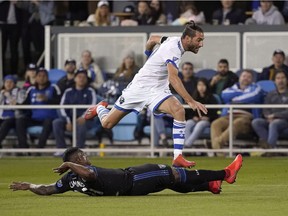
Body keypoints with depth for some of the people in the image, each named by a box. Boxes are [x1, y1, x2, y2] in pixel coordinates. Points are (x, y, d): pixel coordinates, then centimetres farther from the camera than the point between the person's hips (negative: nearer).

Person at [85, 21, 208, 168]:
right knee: (107, 123, 7)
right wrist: (191, 101, -49)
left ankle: (178, 157, -26)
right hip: (140, 87, -7)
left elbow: (153, 39, 18)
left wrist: (149, 55, 36)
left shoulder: (175, 40, -1)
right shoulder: (173, 49, -28)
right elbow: (173, 78, -42)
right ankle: (100, 108, 45)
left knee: (179, 111, -26)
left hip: (158, 90, 7)